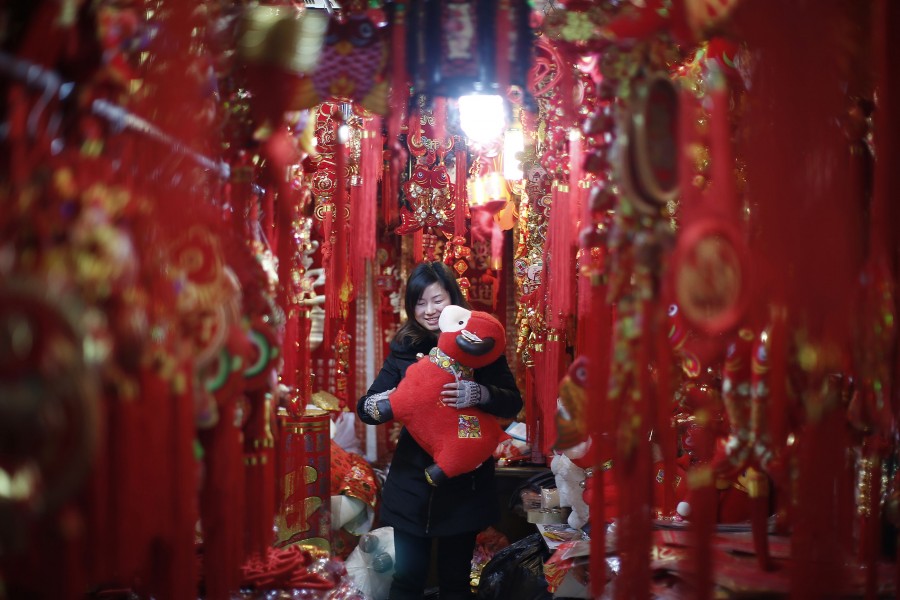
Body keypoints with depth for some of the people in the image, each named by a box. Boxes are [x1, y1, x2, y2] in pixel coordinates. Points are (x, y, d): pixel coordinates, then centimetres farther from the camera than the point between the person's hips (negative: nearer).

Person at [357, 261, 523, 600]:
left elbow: (512, 403, -8)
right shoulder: (404, 349, 2)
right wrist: (378, 405, -23)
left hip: (464, 484, -1)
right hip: (412, 482, 2)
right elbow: (365, 407, 2)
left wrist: (478, 394, -29)